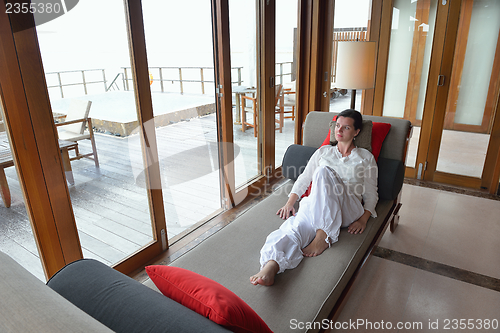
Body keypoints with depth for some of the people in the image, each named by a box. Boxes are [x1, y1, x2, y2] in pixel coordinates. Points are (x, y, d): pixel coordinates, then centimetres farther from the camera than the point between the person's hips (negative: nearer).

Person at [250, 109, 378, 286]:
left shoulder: (365, 157, 18)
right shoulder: (323, 152, 24)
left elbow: (371, 193, 14)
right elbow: (303, 179, 20)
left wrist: (363, 219, -2)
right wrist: (290, 203, 6)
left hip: (348, 210, -2)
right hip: (316, 204, 2)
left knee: (323, 172, -33)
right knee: (296, 227, -35)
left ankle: (323, 235, -34)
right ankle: (271, 266, -59)